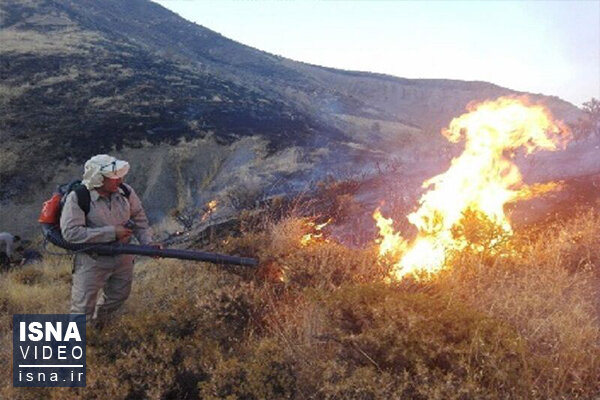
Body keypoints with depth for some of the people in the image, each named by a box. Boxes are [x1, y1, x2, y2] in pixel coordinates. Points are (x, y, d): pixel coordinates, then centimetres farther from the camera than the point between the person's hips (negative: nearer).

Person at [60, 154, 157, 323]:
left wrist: (148, 242, -14)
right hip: (92, 261, -5)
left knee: (118, 296, 26)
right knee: (82, 310, 3)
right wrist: (112, 232, -29)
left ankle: (99, 321, 55)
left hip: (123, 259, 6)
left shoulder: (126, 192, -8)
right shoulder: (77, 198, -22)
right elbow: (70, 232, -29)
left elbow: (139, 219, 3)